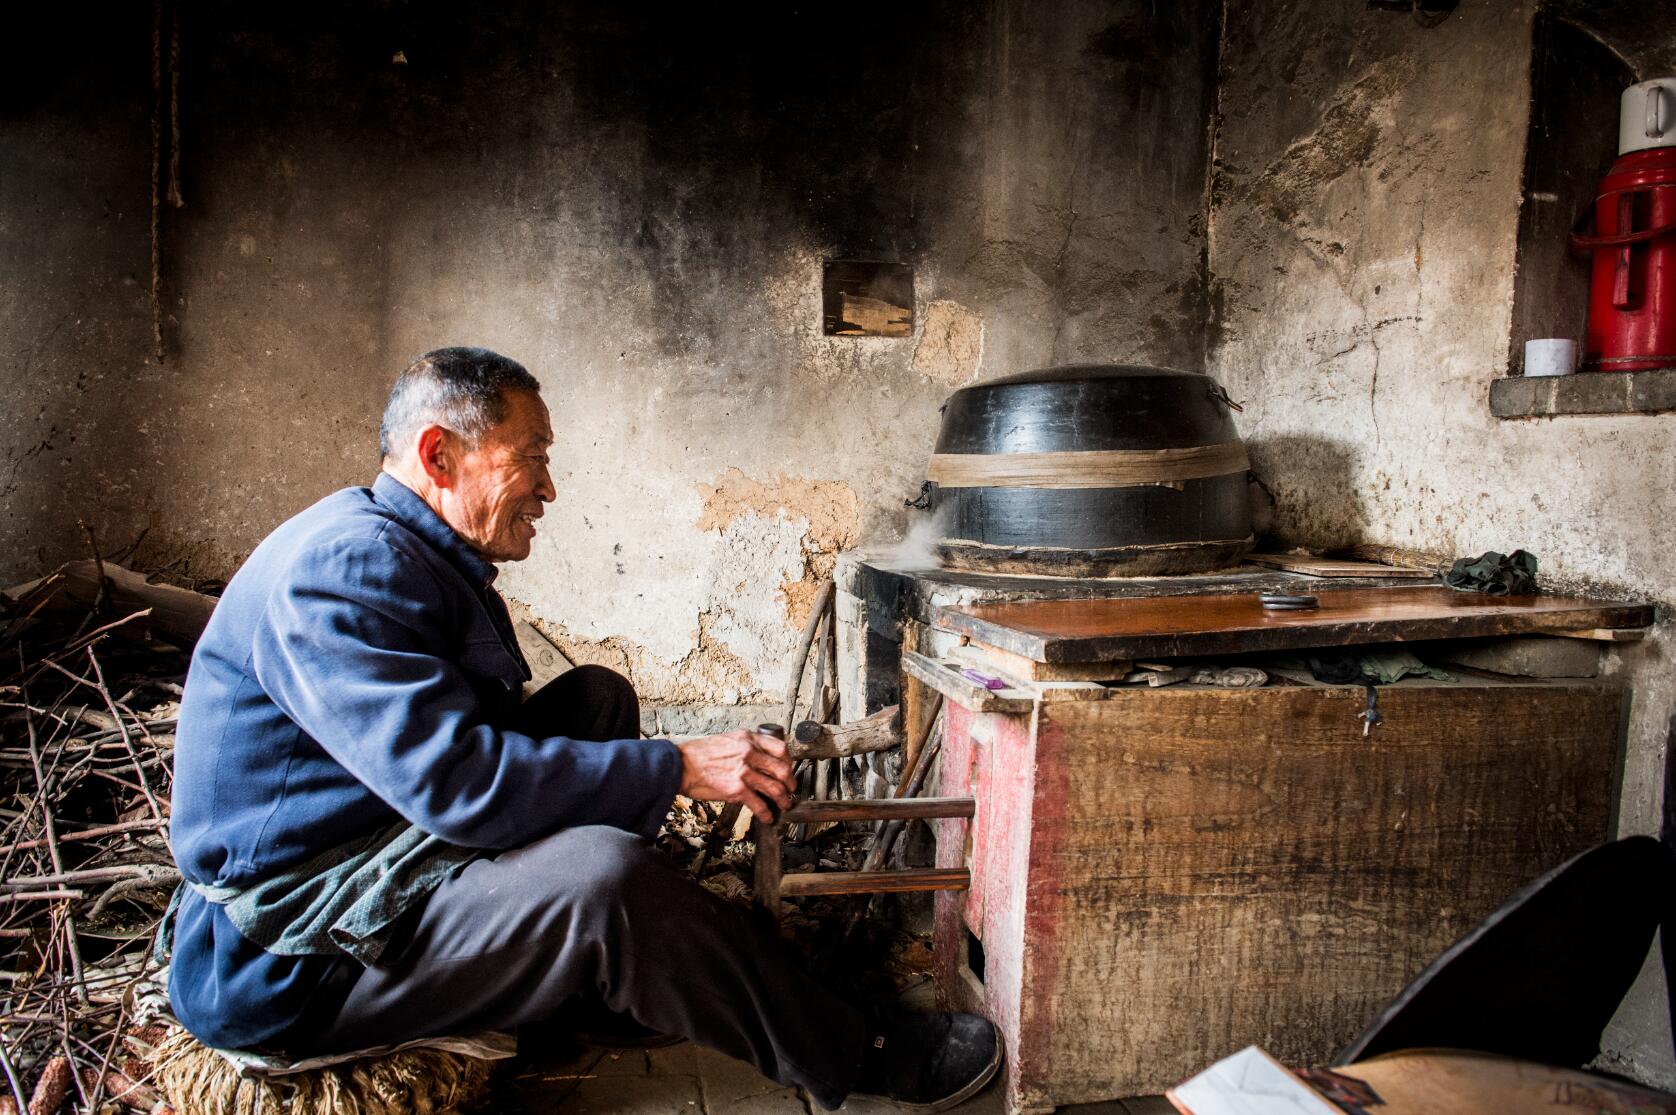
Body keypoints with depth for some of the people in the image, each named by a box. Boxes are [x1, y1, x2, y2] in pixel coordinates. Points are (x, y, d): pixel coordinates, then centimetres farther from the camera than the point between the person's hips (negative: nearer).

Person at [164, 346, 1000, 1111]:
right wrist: (678, 768, -24)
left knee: (596, 700, 6)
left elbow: (471, 744, 13)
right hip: (285, 956, -10)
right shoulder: (345, 562, -22)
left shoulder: (430, 559, 12)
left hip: (391, 859, 10)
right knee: (604, 874, -31)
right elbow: (454, 780, -31)